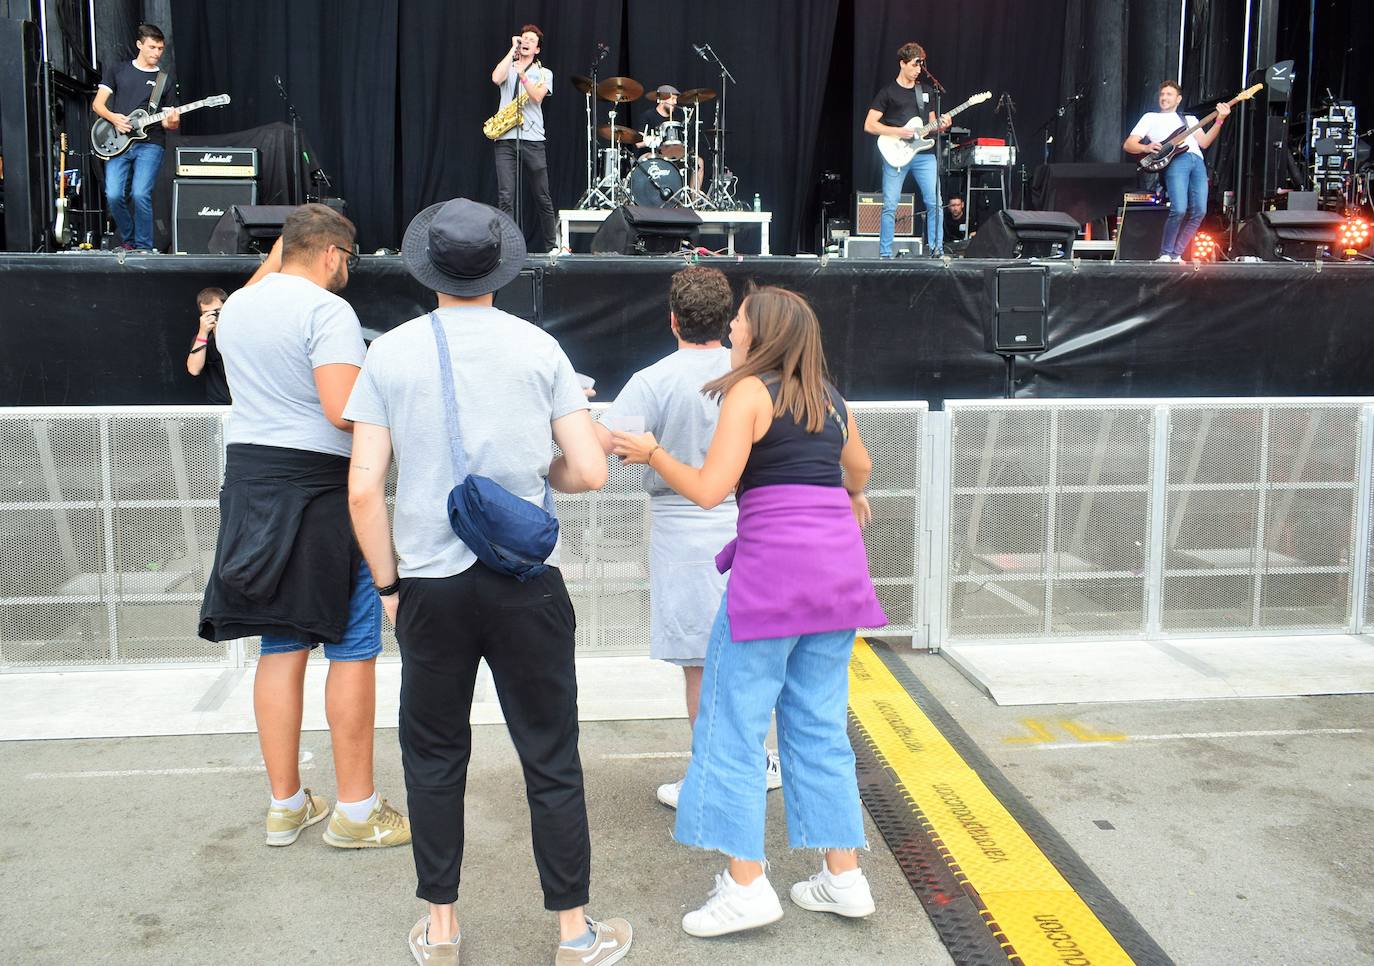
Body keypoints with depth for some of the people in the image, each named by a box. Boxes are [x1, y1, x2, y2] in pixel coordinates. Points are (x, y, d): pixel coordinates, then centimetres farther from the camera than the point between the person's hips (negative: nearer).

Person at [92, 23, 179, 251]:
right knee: (114, 196, -13)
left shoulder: (165, 82, 15)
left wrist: (172, 122, -10)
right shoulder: (117, 70, 14)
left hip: (150, 144, -1)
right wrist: (113, 118, -10)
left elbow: (170, 122, 14)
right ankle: (127, 240, 11)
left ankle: (143, 247, -6)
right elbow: (97, 104, 10)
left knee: (141, 195, -20)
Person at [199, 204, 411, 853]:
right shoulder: (327, 310, -12)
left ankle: (285, 806, 20)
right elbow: (345, 412, -22)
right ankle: (356, 811, 7)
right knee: (353, 647, 1)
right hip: (320, 485, -8)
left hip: (249, 477, 8)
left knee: (281, 646, 12)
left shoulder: (236, 307, 12)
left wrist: (276, 257, 42)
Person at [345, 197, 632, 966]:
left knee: (435, 759, 15)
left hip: (431, 585, 1)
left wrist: (387, 584, 7)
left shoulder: (391, 353, 0)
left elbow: (364, 490, -4)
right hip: (526, 581, 0)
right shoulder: (539, 347, -1)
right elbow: (590, 472, -3)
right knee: (551, 760, 8)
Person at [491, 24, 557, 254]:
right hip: (505, 140, 0)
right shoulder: (507, 67, 15)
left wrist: (522, 74, -20)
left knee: (542, 198, 4)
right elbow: (496, 79, -9)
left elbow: (537, 97, -7)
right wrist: (513, 50, -2)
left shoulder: (544, 73, 13)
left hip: (533, 140, 0)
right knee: (506, 197, -9)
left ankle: (551, 247, 15)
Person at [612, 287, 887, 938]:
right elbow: (858, 467, 34)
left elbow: (709, 490, -11)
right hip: (839, 563, 7)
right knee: (819, 723, 14)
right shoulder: (828, 397, 16)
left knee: (733, 720, 2)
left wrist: (651, 453, 5)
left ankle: (747, 885, 3)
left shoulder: (750, 391, -5)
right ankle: (843, 877, 18)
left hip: (775, 561, -7)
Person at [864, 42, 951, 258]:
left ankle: (937, 250, 4)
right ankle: (884, 255, 1)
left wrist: (941, 125, -1)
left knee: (934, 203, -3)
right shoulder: (887, 93, 2)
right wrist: (899, 132, -13)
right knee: (890, 206, -6)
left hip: (924, 154, 4)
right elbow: (869, 125, -4)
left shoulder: (925, 91, 17)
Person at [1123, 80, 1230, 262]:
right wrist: (1146, 148, -6)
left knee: (1198, 211, -10)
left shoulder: (1190, 119, 33)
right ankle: (1165, 255, -7)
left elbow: (1204, 143, 17)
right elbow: (1128, 145, 14)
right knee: (1179, 209, -22)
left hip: (1198, 162, 4)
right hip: (1175, 160, -4)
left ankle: (1176, 255, 1)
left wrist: (1220, 120, 5)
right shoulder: (1150, 117, 23)